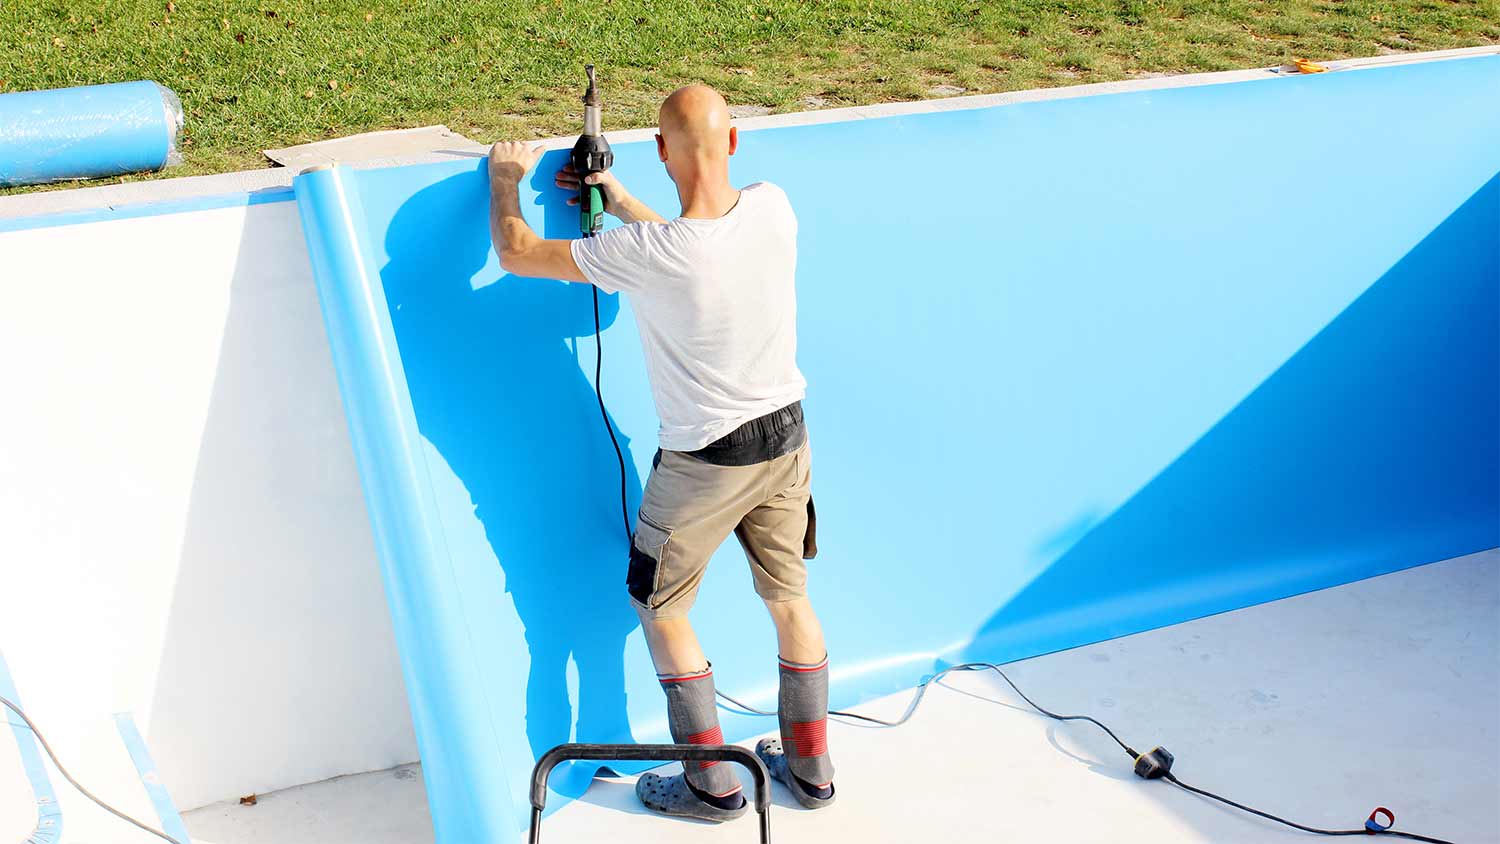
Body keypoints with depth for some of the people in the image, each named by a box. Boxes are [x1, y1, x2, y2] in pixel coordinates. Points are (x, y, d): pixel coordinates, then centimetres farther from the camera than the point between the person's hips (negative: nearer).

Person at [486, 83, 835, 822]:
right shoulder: (773, 209, -13)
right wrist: (616, 198, 15)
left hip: (704, 461, -5)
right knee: (789, 598, 20)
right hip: (786, 437, 6)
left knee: (660, 608, 15)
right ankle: (810, 767, 33)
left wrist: (506, 181, 5)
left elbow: (516, 254, -14)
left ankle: (713, 785, 22)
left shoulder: (645, 253, -28)